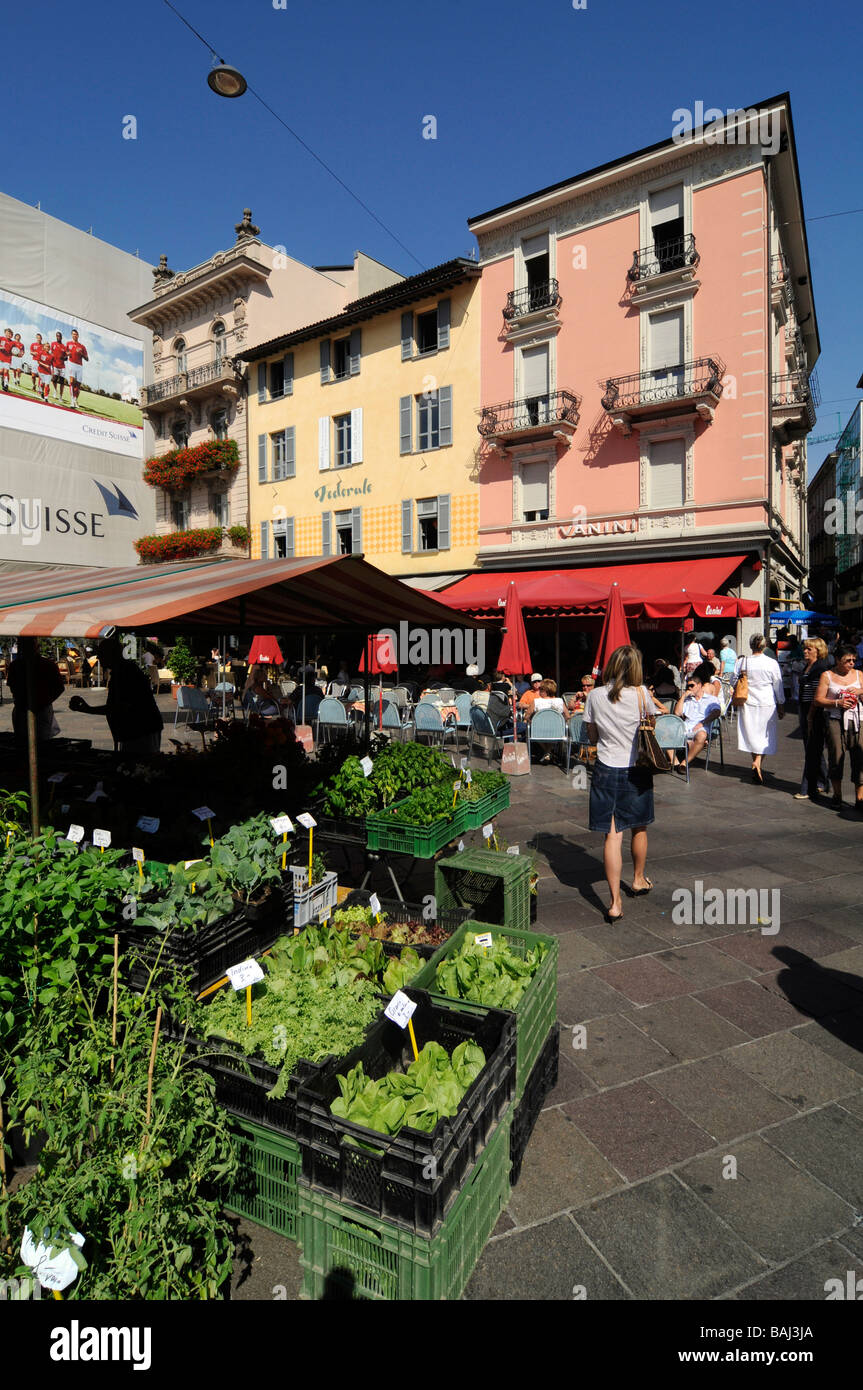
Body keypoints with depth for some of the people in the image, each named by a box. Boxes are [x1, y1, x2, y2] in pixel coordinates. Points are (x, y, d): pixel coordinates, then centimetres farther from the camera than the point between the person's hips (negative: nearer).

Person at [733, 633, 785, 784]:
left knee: (751, 734, 13)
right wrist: (781, 706, 9)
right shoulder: (772, 663, -7)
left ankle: (756, 763, 20)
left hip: (747, 705, 2)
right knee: (765, 736, 6)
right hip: (767, 704, -2)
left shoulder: (741, 662, -3)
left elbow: (735, 682, 4)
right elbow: (778, 687, -1)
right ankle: (758, 763, -13)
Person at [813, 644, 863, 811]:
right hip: (835, 720, -2)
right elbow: (818, 700, 0)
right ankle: (837, 794, 18)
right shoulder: (827, 676, 5)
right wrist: (837, 703, -13)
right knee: (836, 757, 2)